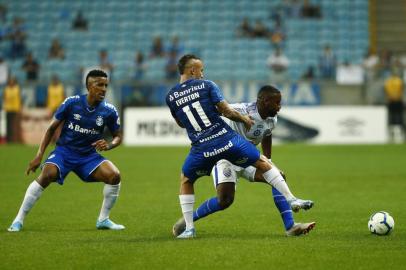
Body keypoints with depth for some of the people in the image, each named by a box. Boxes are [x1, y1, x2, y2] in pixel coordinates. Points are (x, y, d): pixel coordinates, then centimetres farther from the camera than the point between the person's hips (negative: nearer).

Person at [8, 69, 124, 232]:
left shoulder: (109, 111, -5)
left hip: (89, 156, 3)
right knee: (47, 174, -31)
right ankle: (18, 220, -20)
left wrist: (109, 145, -15)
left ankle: (103, 220, 2)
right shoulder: (72, 103, -10)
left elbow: (117, 136, 9)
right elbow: (52, 128, -1)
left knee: (114, 176, -20)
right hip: (64, 151, -3)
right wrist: (39, 155, -6)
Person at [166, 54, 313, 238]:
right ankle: (291, 200, 16)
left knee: (186, 181, 26)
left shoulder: (171, 97, 7)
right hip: (225, 139, -1)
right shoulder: (206, 85, 1)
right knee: (263, 164, 17)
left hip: (201, 147, 1)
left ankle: (189, 228, 16)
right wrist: (244, 119, 13)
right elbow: (226, 111, -4)